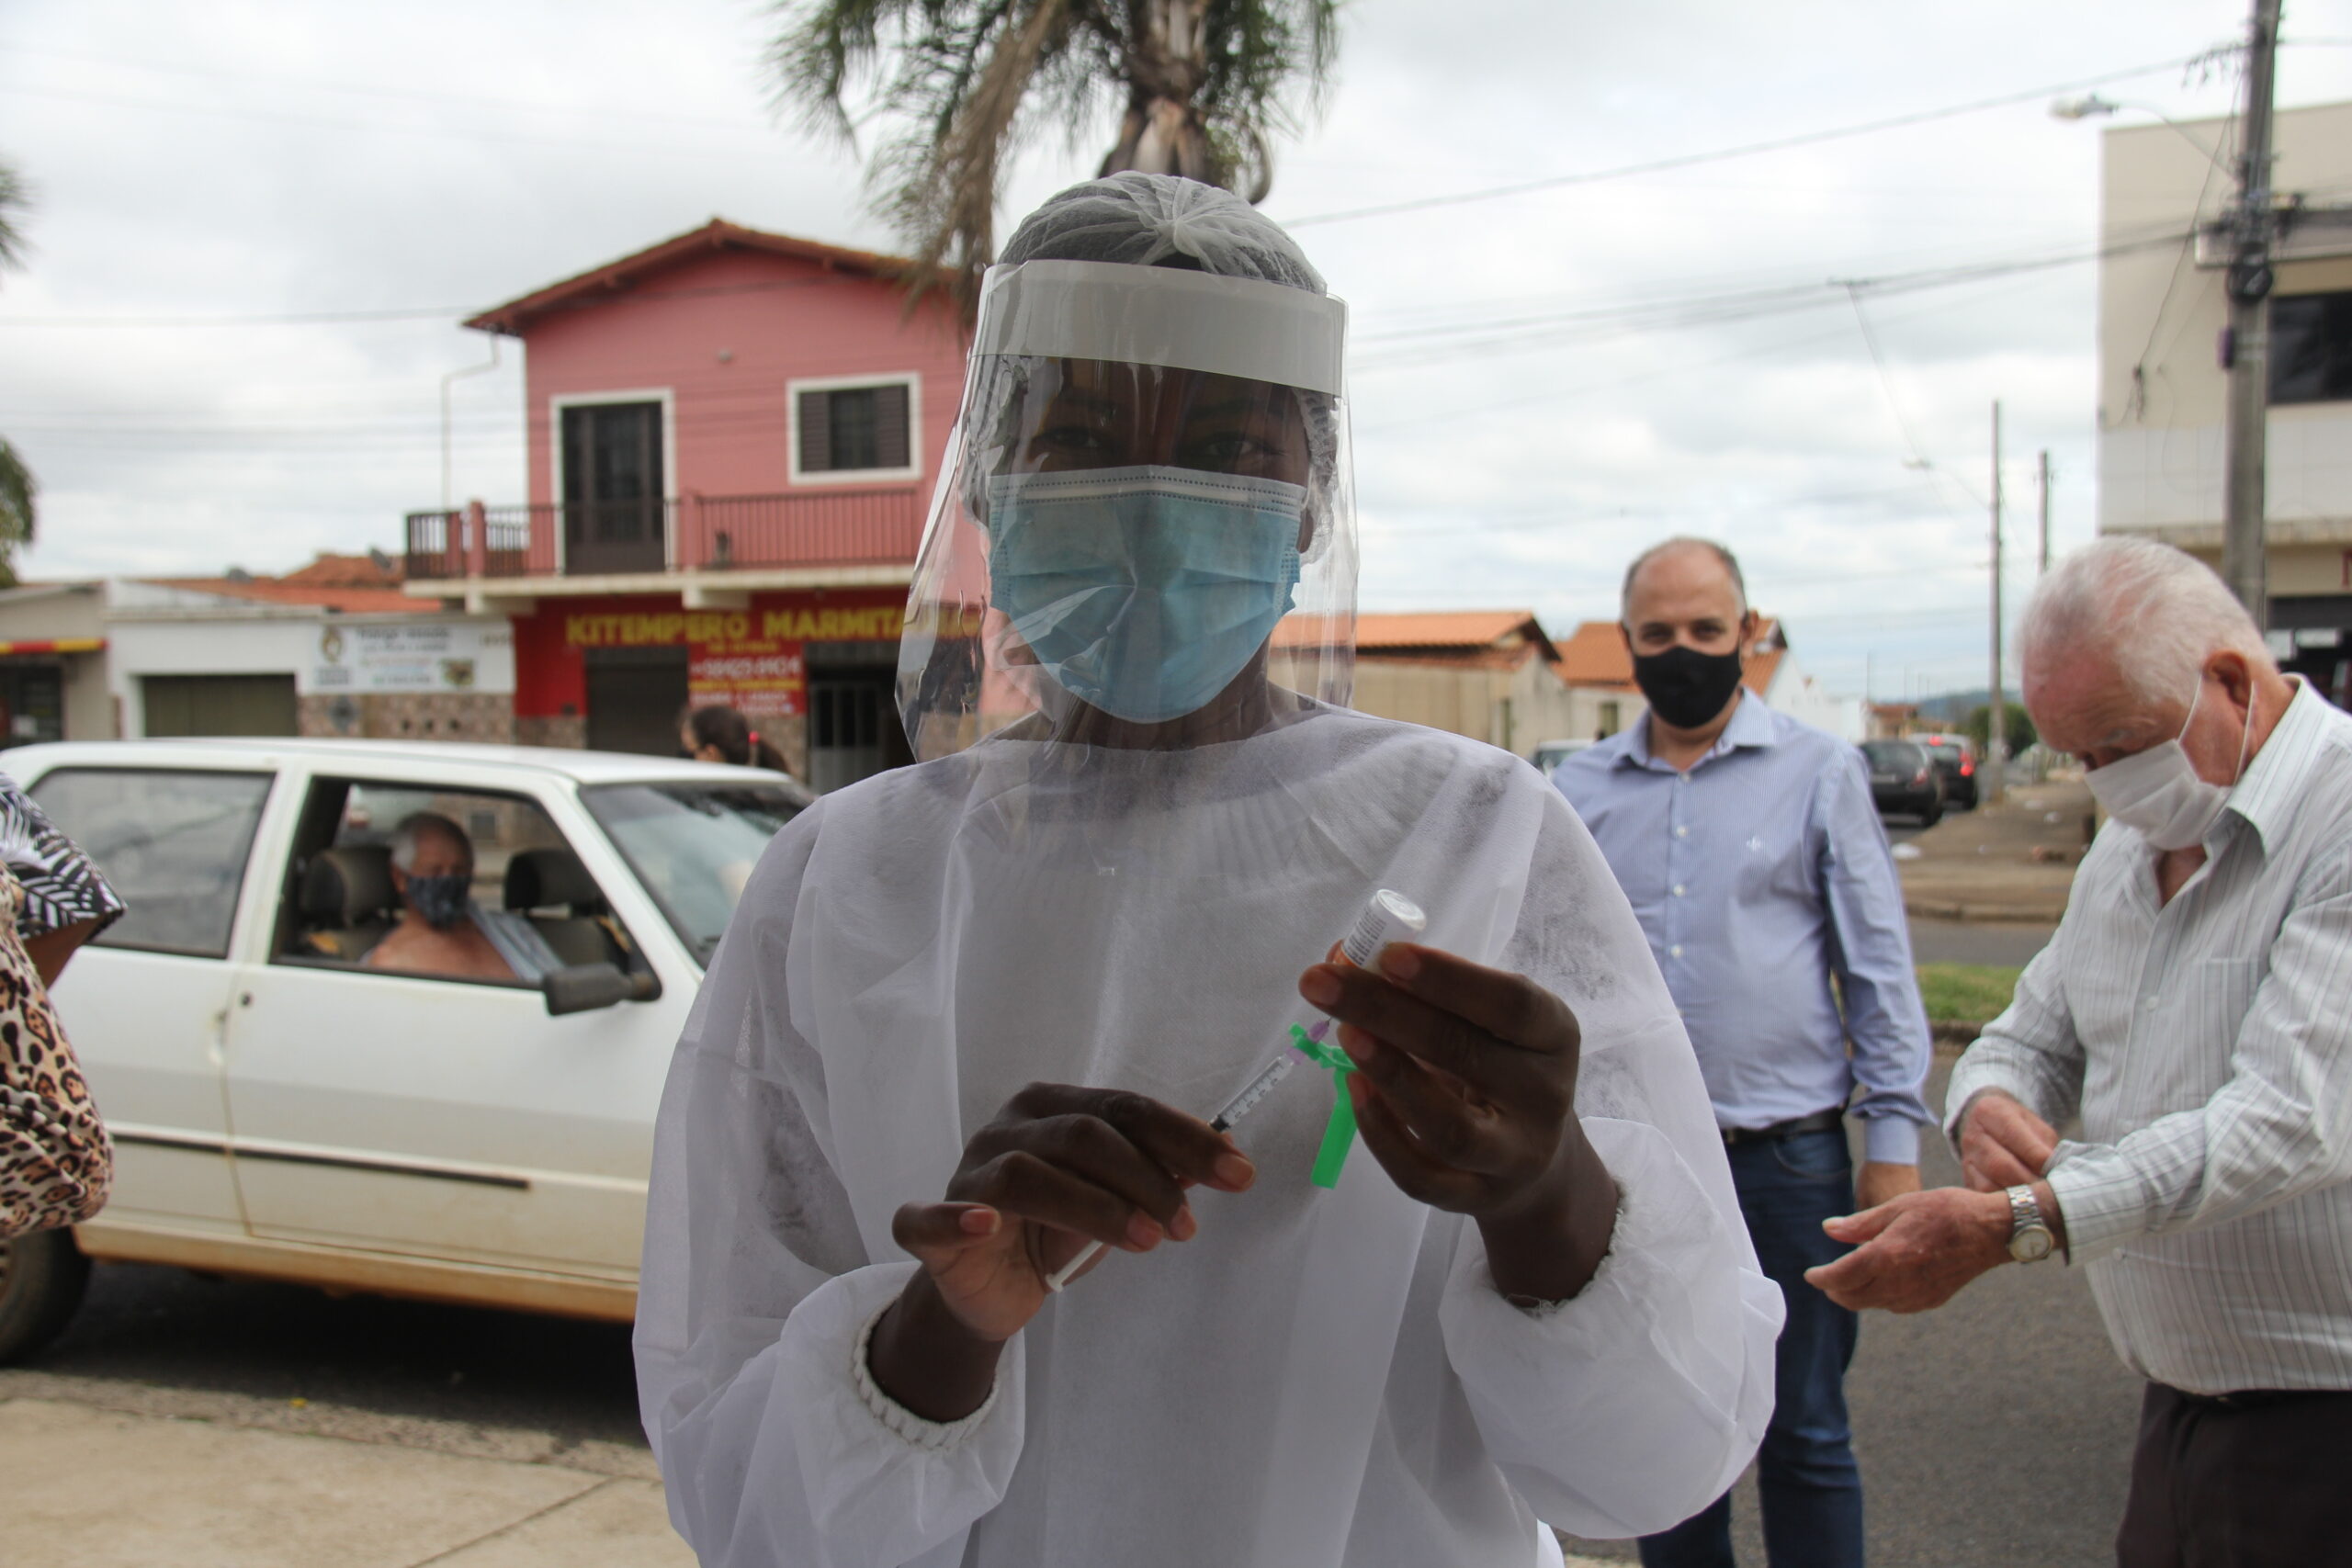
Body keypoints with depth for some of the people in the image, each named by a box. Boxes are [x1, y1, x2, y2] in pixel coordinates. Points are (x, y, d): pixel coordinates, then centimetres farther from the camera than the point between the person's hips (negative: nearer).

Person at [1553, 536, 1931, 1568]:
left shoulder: (1819, 771, 1)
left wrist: (1895, 1136, -4)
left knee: (1804, 1440, 7)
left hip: (1786, 1157, -2)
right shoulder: (1580, 789, 8)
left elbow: (1880, 968, 2)